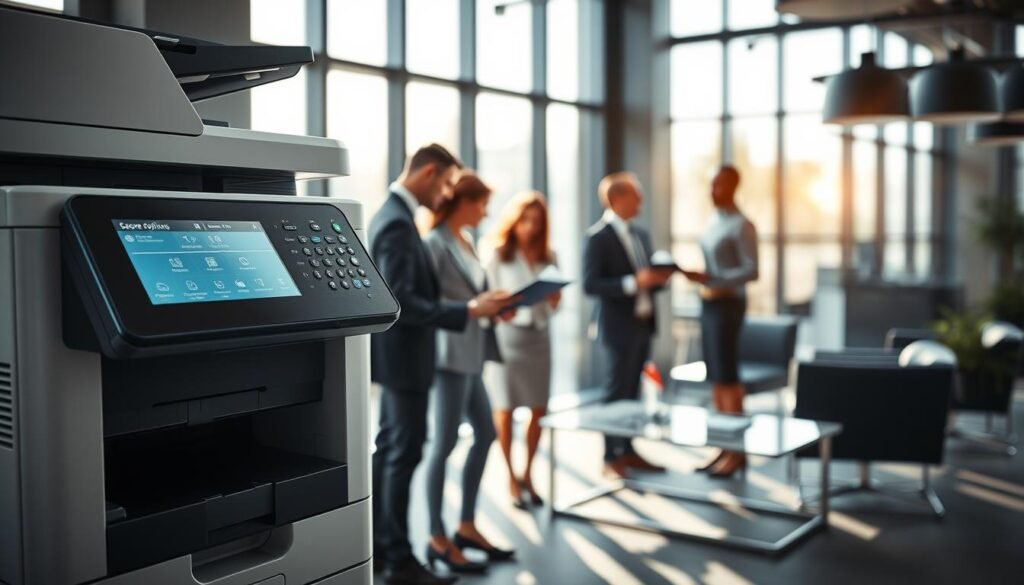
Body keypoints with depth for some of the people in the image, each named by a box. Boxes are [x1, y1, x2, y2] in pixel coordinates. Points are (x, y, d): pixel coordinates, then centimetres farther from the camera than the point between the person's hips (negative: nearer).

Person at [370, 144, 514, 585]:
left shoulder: (391, 214, 11)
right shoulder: (397, 223, -21)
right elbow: (403, 302, -27)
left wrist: (471, 305, 12)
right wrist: (469, 310, -26)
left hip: (396, 353, 10)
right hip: (404, 355, -10)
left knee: (389, 447, 16)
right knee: (405, 453, -3)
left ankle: (378, 542, 26)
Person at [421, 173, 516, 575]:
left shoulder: (465, 241, 14)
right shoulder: (435, 243, -12)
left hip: (471, 354, 10)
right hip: (450, 352, -10)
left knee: (485, 433, 14)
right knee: (445, 443, -2)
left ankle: (467, 527, 25)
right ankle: (437, 540, 9)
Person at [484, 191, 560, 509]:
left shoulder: (548, 257, 10)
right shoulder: (497, 254, -4)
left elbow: (553, 303, 13)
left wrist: (555, 297, -8)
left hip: (539, 334, 4)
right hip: (506, 334, -4)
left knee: (539, 410, 7)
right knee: (505, 410, 1)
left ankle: (527, 473, 23)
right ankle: (511, 478, 14)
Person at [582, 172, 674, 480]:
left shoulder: (641, 233, 12)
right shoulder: (598, 237, -12)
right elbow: (590, 285, -18)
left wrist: (659, 277, -3)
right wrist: (632, 283, -25)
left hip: (643, 324, 7)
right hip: (618, 327, -7)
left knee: (632, 391, 13)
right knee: (615, 393, 1)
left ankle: (628, 451, 23)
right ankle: (611, 459, 10)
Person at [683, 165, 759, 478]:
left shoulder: (742, 225, -10)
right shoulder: (713, 222, 15)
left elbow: (751, 271, -16)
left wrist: (709, 279, -24)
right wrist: (698, 276, 5)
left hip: (728, 304, -8)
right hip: (708, 303, 8)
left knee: (727, 377, -7)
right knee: (715, 377, 8)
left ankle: (737, 451, 0)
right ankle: (726, 448, 14)